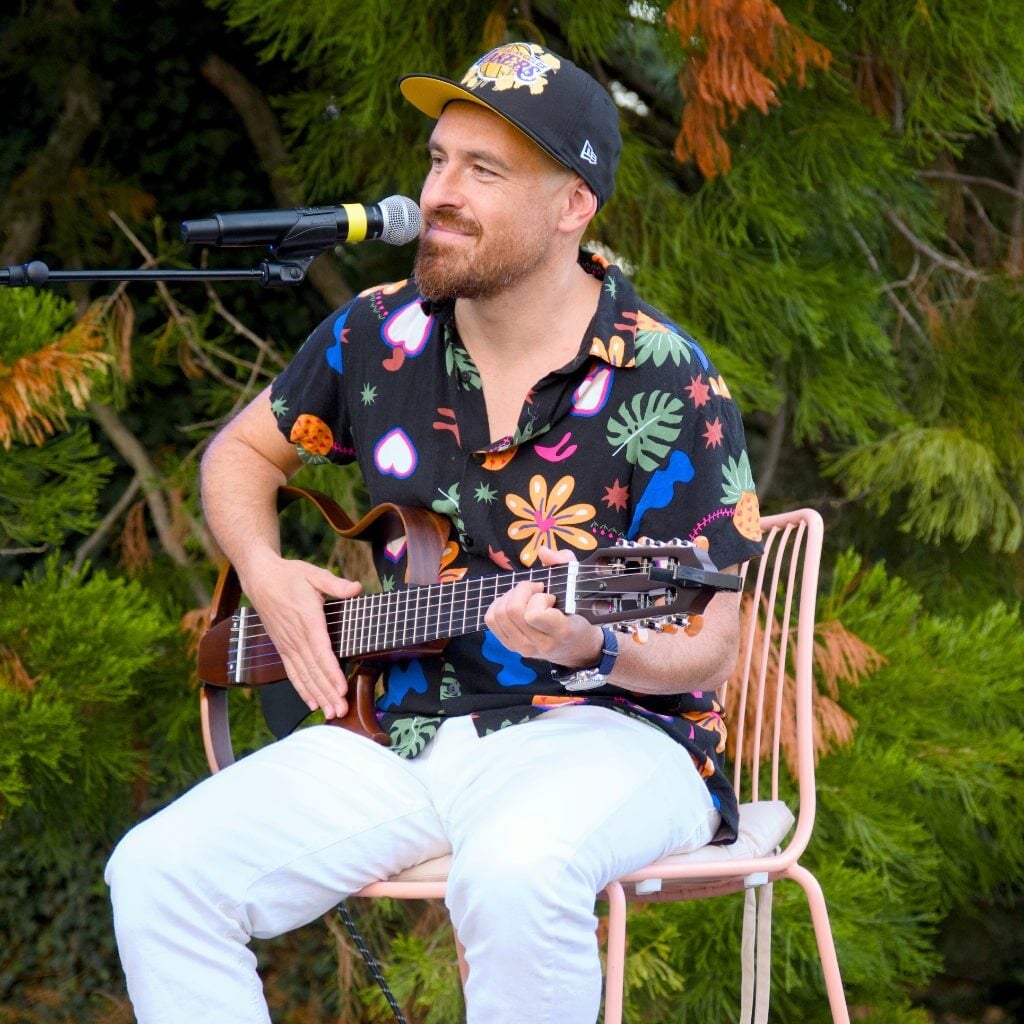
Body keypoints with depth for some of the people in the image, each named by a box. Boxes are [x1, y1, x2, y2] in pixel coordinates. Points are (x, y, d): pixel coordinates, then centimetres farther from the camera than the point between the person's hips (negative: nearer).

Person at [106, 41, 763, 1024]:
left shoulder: (666, 386, -8)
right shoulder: (381, 335, 6)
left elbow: (709, 649, -8)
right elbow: (241, 452, 24)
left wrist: (591, 650, -30)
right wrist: (266, 577, 4)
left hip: (604, 728, -5)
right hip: (397, 729, 5)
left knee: (516, 876, -41)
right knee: (159, 873, -17)